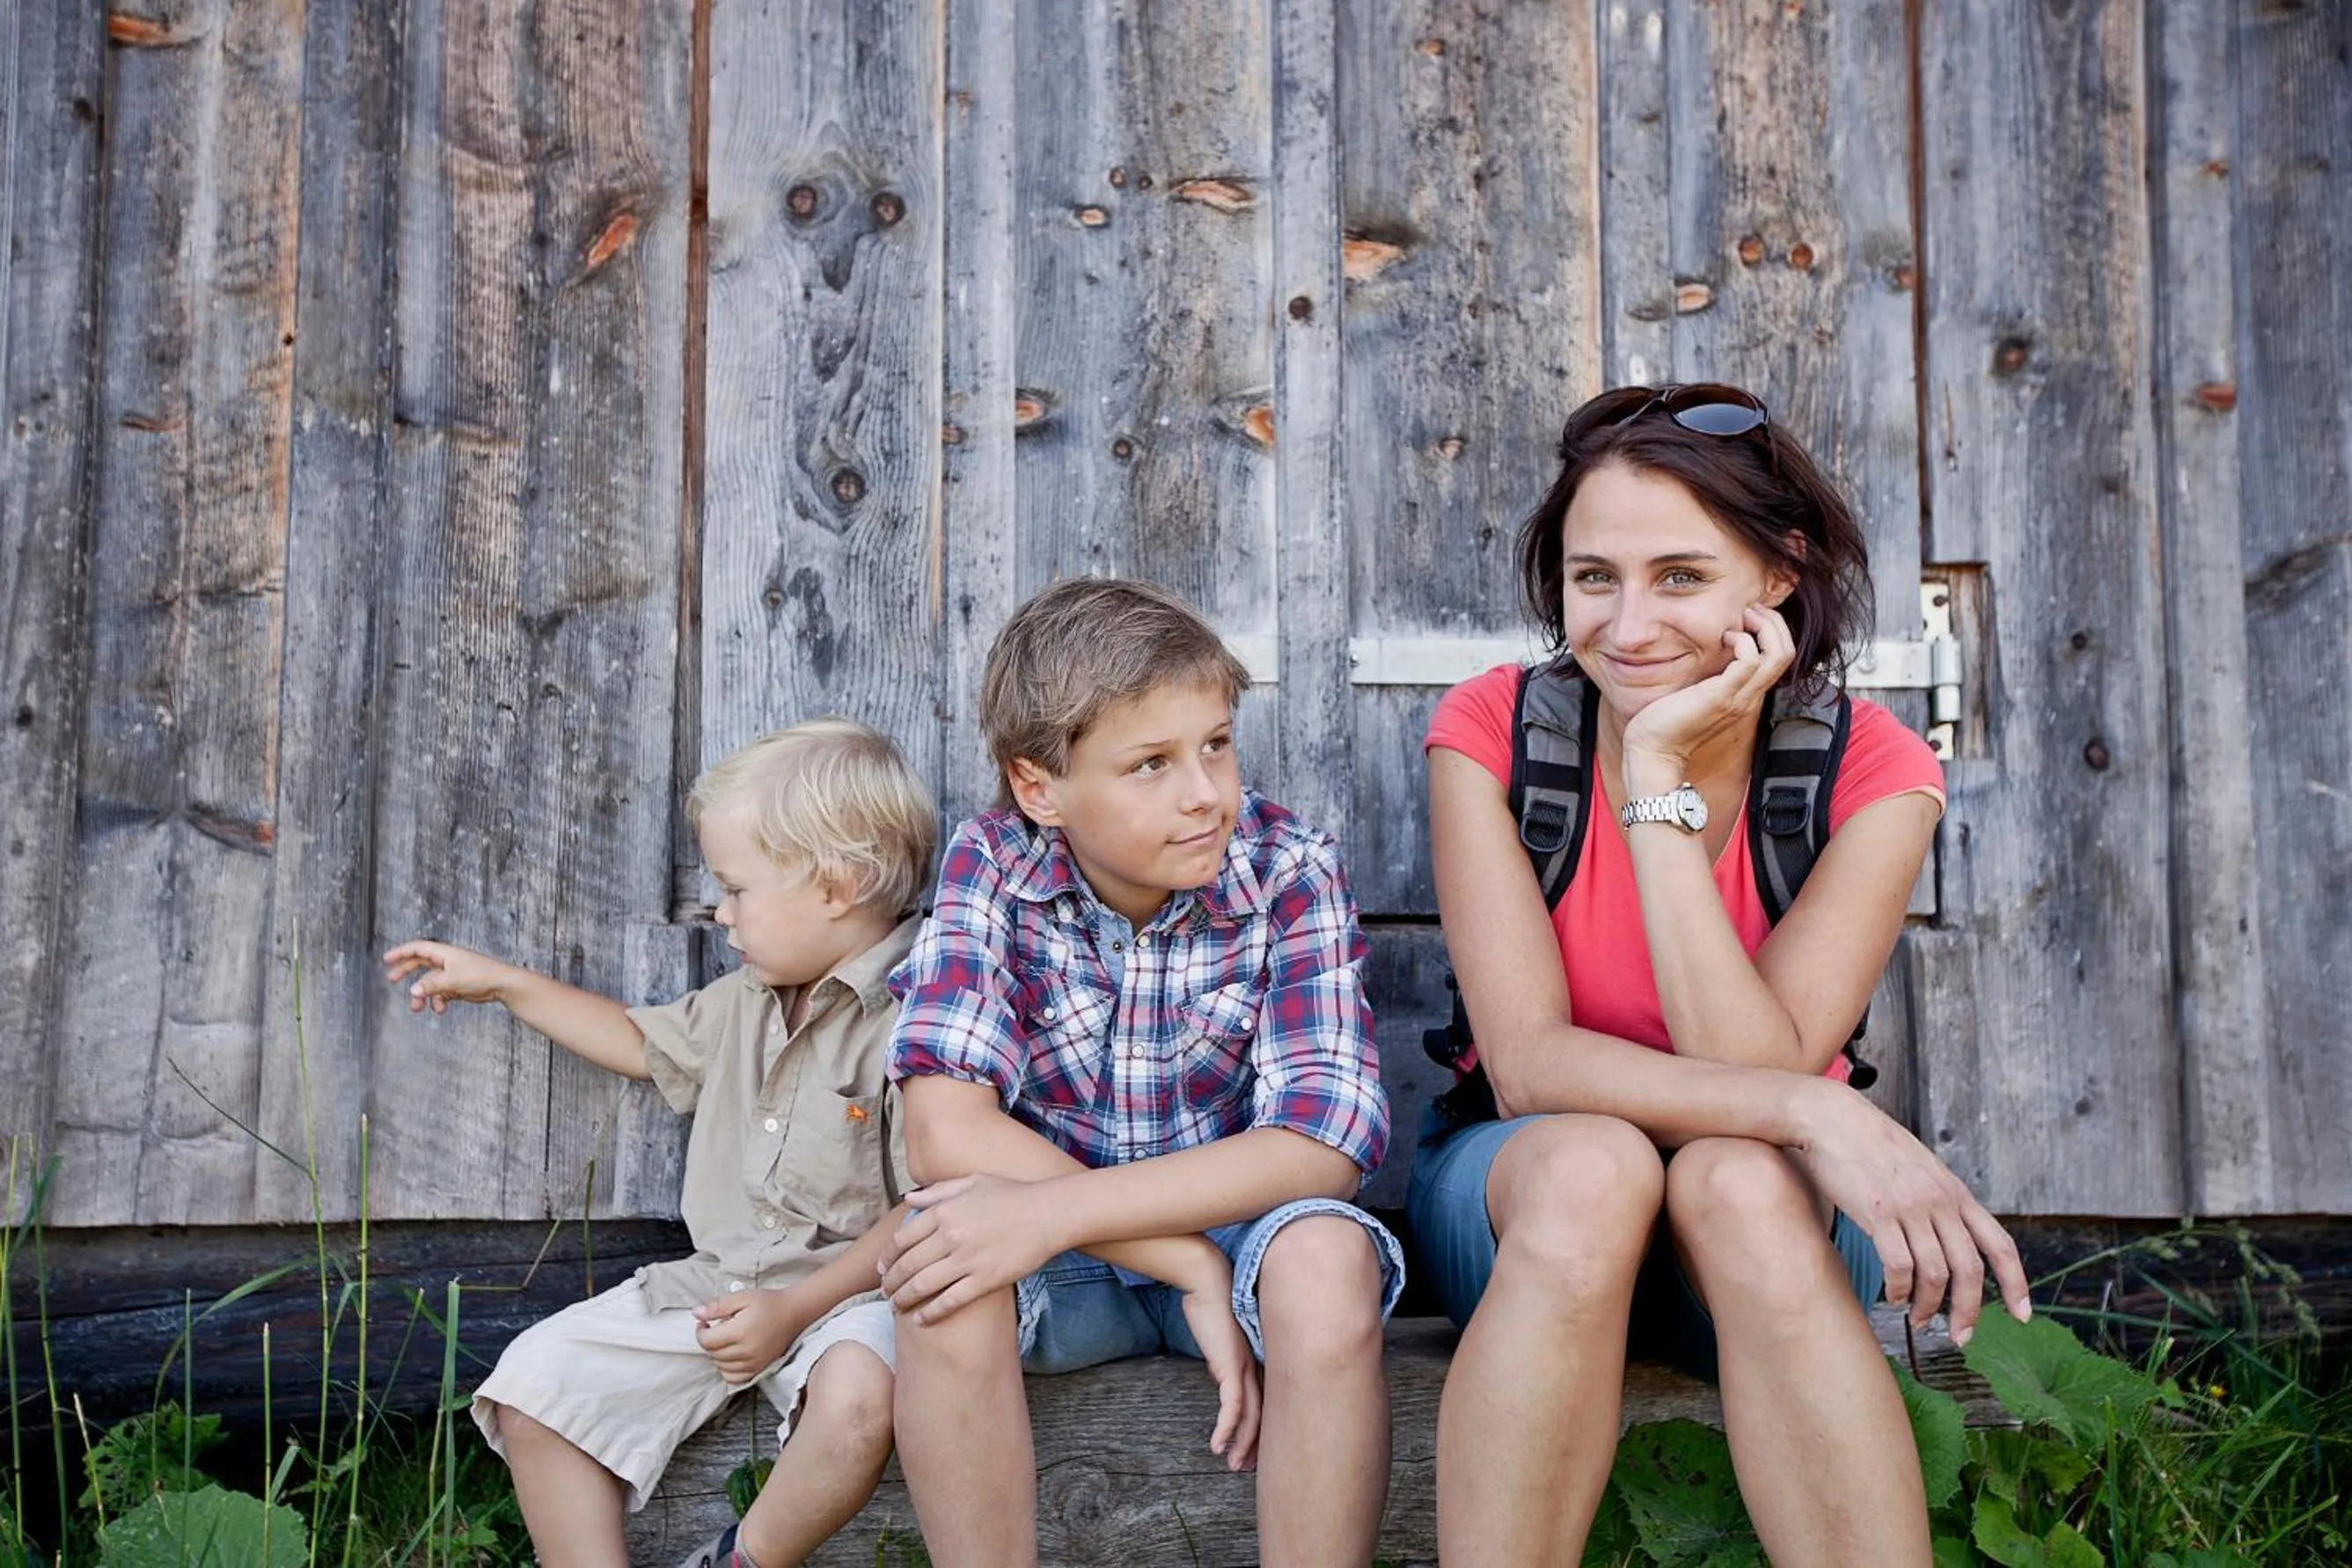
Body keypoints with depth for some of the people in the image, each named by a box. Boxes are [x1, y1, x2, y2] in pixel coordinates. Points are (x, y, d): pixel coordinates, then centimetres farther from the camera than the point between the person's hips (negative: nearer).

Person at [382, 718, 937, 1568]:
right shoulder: (746, 1000, 10)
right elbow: (646, 1043, 30)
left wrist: (796, 1308, -21)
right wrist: (503, 982, 29)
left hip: (848, 1286, -7)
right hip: (718, 1281, 8)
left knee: (857, 1396, -39)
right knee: (533, 1379, -6)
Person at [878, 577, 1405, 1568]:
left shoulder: (1289, 872, -14)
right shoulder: (991, 866, -12)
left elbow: (1323, 1141, -23)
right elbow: (944, 1129, -22)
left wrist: (1057, 1208, -33)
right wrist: (1190, 1270, -28)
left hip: (1241, 1225, 0)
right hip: (1058, 1248, 1)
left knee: (1326, 1261, -33)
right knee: (942, 1274, -30)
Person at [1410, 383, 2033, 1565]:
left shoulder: (1870, 771, -13)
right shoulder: (1493, 729, -13)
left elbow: (1757, 1068, -23)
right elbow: (1528, 1064, -21)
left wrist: (1659, 779, -28)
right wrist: (1817, 1111, -34)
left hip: (1777, 1212, 0)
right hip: (1524, 1187, 0)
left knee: (1737, 1178, -35)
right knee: (1593, 1166, -35)